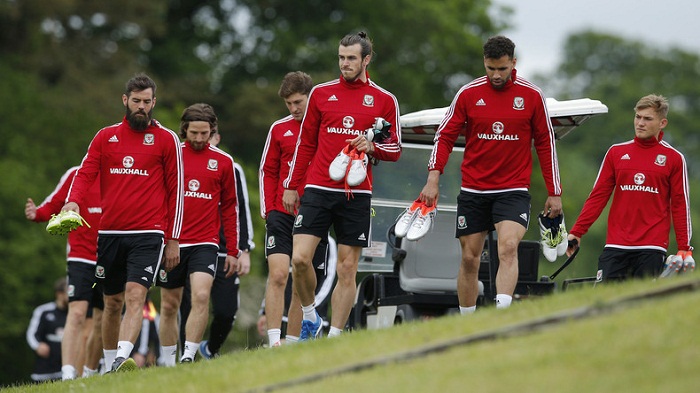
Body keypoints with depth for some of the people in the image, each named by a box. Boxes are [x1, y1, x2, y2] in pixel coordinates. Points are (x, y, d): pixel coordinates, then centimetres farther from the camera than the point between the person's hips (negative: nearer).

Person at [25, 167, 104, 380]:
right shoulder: (75, 175, -2)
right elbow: (53, 205, 0)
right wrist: (37, 214, -21)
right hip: (81, 257, -4)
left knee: (101, 322, 11)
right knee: (77, 313, -20)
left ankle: (89, 375, 26)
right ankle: (68, 376, -27)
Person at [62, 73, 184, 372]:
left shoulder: (166, 139, 4)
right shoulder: (105, 137, 11)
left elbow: (175, 190, 5)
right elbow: (85, 173, 3)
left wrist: (173, 239, 1)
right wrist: (73, 201, -19)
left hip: (148, 235, -3)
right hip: (110, 233, 3)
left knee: (135, 296, -19)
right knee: (112, 302, 10)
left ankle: (122, 360, -32)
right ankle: (110, 367, 20)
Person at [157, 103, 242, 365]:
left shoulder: (223, 161, 6)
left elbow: (230, 207, 12)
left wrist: (233, 251, 10)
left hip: (205, 243, -1)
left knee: (201, 296, -21)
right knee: (169, 305, 7)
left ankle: (189, 356, -20)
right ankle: (168, 364, 19)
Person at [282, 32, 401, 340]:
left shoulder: (384, 100, 6)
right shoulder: (321, 93, 9)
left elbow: (395, 150, 9)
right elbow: (305, 143, 14)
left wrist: (372, 147, -12)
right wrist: (291, 186, 11)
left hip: (356, 194, -1)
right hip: (318, 190, 1)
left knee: (347, 269, 0)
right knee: (300, 258, -13)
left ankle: (335, 336, 6)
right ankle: (309, 316, 10)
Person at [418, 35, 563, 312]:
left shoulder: (532, 96, -1)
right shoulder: (468, 94, 0)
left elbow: (545, 143, 6)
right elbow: (444, 136, 4)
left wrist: (554, 193, 5)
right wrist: (433, 178, -9)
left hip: (513, 191, -2)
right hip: (473, 191, 2)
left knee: (508, 247, -23)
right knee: (469, 259, 5)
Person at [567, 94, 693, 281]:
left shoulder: (674, 158, 5)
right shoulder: (616, 152, 11)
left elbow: (680, 204, 5)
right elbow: (598, 196, 11)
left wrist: (684, 248, -1)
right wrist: (576, 232, 4)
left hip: (652, 246, -2)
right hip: (616, 244, 2)